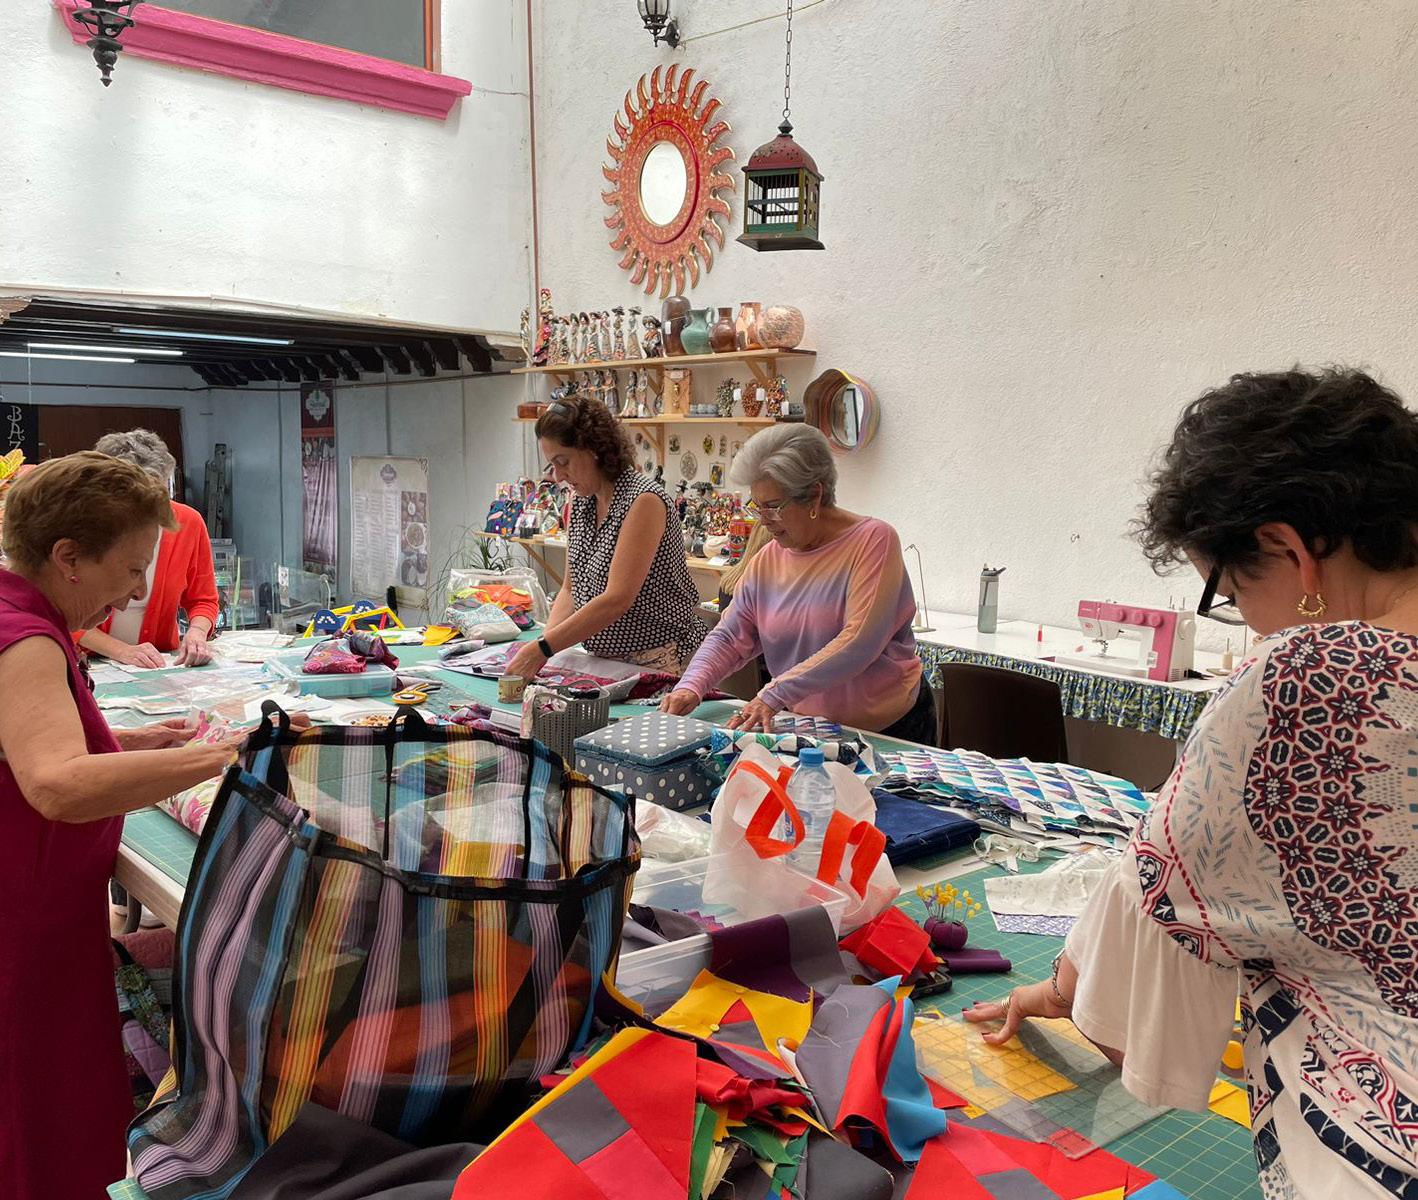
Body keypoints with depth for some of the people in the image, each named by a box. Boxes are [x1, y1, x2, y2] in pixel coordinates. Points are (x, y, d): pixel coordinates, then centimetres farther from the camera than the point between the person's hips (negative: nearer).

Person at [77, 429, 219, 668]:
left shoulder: (189, 522, -5)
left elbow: (204, 601, 7)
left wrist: (197, 631, -13)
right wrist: (121, 651, -17)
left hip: (161, 665, 3)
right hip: (91, 664, -3)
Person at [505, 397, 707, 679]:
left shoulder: (644, 501, -16)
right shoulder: (580, 502, 8)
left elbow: (618, 599, -23)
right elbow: (571, 590, 11)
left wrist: (544, 649, -24)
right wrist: (543, 642, -6)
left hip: (658, 664, -6)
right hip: (604, 661, 6)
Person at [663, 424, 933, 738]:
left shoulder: (873, 540, -13)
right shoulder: (767, 561, 4)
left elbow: (858, 643, -23)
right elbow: (729, 637, 6)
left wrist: (775, 694, -28)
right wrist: (691, 687, -14)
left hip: (889, 728, -5)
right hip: (811, 730, 5)